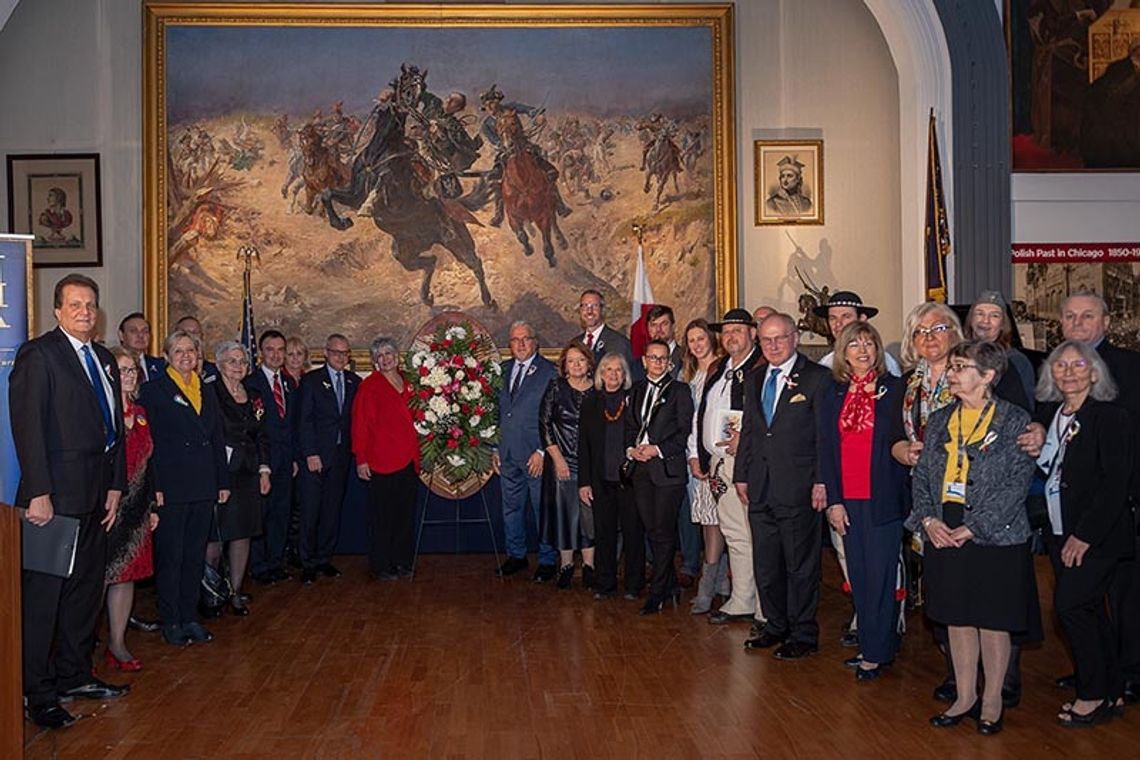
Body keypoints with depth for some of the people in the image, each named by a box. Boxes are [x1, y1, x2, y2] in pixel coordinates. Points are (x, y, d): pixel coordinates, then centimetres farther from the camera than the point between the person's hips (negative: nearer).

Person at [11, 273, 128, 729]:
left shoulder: (105, 360, 15)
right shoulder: (38, 354, -8)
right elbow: (28, 426, -15)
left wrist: (115, 486, 13)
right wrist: (38, 493, -19)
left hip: (96, 494, 8)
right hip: (57, 495, -8)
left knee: (87, 588, 15)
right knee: (43, 595, -1)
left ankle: (74, 675, 29)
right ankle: (37, 693, 9)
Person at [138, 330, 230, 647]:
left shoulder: (207, 392, 14)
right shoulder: (153, 390, -2)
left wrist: (223, 482, 10)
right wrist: (154, 486, -14)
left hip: (204, 487, 5)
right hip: (171, 486, -5)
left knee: (195, 555, 11)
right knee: (170, 556, 2)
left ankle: (190, 617, 21)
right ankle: (170, 621, 13)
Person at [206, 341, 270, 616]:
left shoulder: (255, 399, 14)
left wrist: (264, 470, 9)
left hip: (248, 473, 6)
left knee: (243, 532, 7)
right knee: (215, 536, -3)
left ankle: (235, 592, 15)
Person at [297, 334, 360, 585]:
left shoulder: (354, 382, 9)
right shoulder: (311, 380, -1)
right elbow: (304, 421, -5)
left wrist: (355, 449, -1)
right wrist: (310, 454, -11)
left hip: (341, 455, 4)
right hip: (315, 456, -4)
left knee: (332, 510, 9)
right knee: (310, 511, -1)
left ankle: (324, 559, 19)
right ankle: (308, 563, 8)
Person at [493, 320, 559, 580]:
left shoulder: (549, 372, -7)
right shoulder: (503, 370, 11)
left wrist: (542, 451, -14)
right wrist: (495, 448, 12)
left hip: (536, 456, -6)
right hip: (508, 455, 6)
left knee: (542, 509, 3)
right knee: (512, 507, 15)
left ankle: (547, 560, 16)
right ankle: (516, 555, 29)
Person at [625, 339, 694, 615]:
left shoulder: (679, 390, 1)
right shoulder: (637, 391, 17)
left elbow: (685, 431, -5)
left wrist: (658, 449, -14)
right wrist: (631, 449, 0)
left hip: (667, 468, -5)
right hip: (640, 468, 5)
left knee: (664, 532, -4)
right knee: (652, 531, 9)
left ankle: (657, 592, 3)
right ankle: (670, 585, 22)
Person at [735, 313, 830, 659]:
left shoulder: (817, 377, -5)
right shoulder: (755, 380, 15)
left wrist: (821, 481, -13)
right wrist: (741, 474, 14)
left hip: (798, 487, -6)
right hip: (760, 488, 6)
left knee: (801, 565, 3)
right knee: (765, 564, 13)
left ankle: (803, 634, 15)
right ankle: (776, 626, 28)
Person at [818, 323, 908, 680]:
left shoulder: (894, 388, -1)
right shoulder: (833, 394, 9)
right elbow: (826, 449, 6)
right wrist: (833, 500, 1)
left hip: (883, 497, -4)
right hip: (848, 499, 4)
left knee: (880, 576, -2)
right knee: (859, 577, 9)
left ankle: (875, 653, 8)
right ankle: (873, 646, 20)